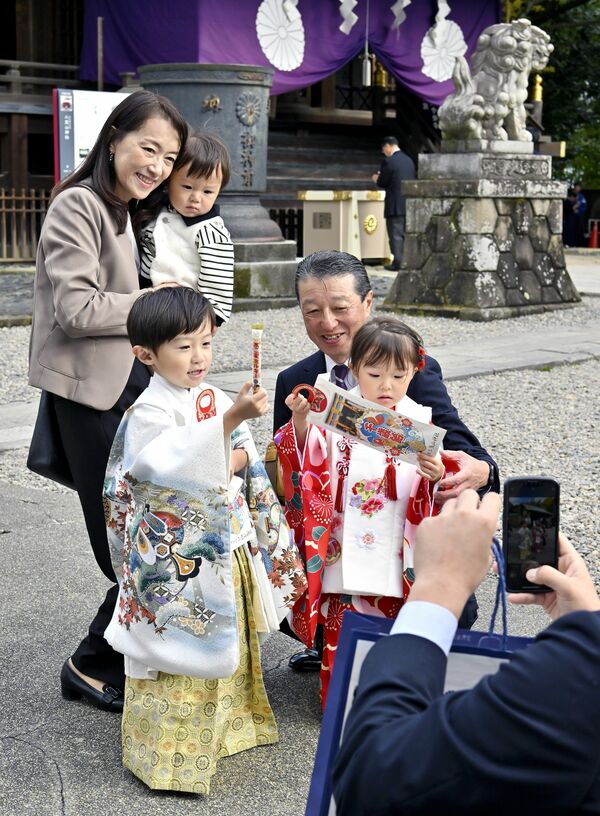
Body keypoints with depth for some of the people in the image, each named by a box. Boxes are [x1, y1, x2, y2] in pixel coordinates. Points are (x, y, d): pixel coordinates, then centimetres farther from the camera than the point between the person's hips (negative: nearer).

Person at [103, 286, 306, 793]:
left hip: (228, 546, 8)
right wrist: (230, 419, -39)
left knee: (228, 644, 21)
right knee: (179, 651, 0)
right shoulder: (150, 411, -16)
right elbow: (170, 465, -33)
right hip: (178, 555, -7)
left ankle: (226, 726, 40)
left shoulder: (214, 398, 6)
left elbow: (246, 454, 12)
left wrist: (234, 461, -9)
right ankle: (168, 755, 14)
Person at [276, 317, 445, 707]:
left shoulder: (420, 423, 2)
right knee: (342, 630, 6)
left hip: (397, 556, 1)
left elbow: (431, 497, 0)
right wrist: (301, 424, -30)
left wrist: (437, 476, -23)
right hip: (345, 554, -1)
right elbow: (310, 464, -12)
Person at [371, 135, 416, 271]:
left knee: (396, 235, -2)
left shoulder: (389, 161, -13)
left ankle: (398, 263, -3)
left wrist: (377, 179, 14)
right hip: (409, 204, 7)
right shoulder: (409, 160, 9)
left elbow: (382, 183, -10)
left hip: (396, 205, -7)